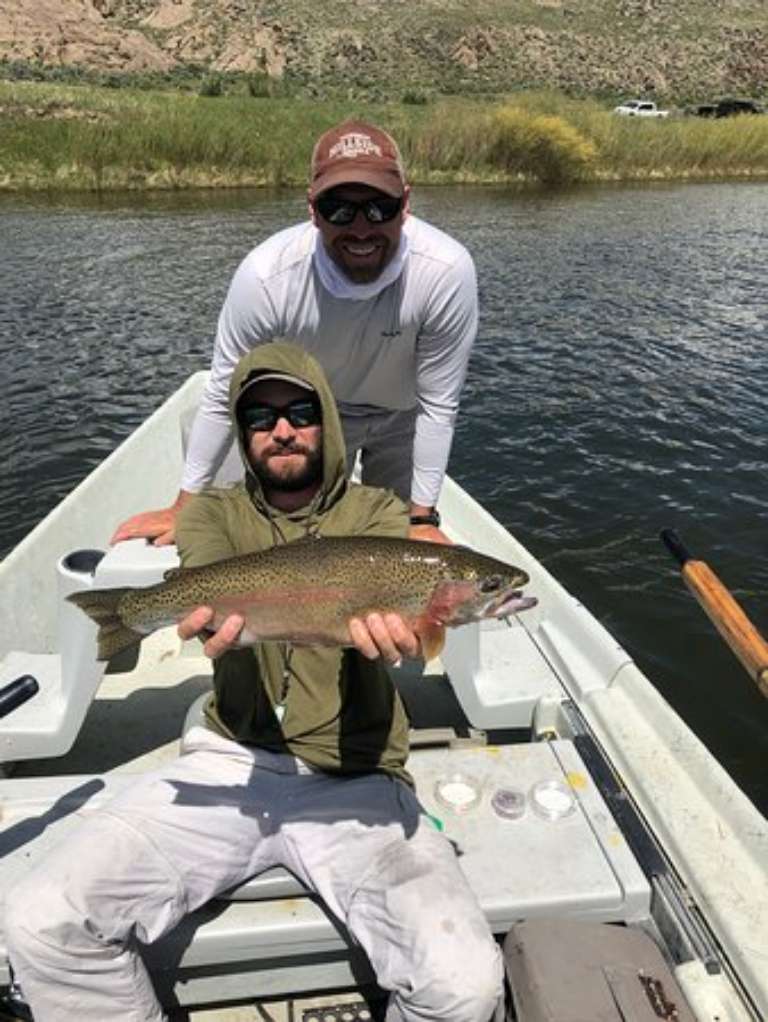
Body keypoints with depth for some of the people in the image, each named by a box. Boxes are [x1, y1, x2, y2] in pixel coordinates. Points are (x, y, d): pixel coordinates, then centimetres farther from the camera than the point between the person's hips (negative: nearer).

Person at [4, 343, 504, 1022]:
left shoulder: (376, 512, 7)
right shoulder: (215, 512, 11)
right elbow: (205, 578, -13)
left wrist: (381, 617, -41)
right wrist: (214, 611, -38)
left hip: (352, 780, -1)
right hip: (230, 760, 2)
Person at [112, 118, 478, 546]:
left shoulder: (448, 271, -34)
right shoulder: (266, 275, -33)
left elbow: (438, 406, -22)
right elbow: (224, 397, -20)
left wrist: (422, 517, -18)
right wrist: (183, 508, -12)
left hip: (401, 418, 1)